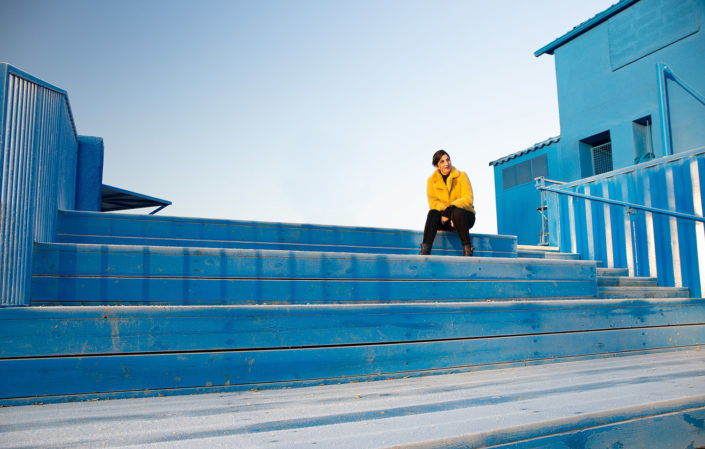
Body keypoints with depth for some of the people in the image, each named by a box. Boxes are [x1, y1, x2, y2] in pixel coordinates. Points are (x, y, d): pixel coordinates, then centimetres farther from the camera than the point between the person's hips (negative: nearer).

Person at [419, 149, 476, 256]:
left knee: (457, 212, -35)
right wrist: (443, 212, -28)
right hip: (446, 219, 2)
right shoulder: (432, 180, 5)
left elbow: (468, 199, -11)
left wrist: (450, 209, -29)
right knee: (433, 213, -29)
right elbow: (433, 201, -7)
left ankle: (467, 248, -26)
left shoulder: (461, 176, -1)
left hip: (465, 216, -1)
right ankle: (425, 249, -37)